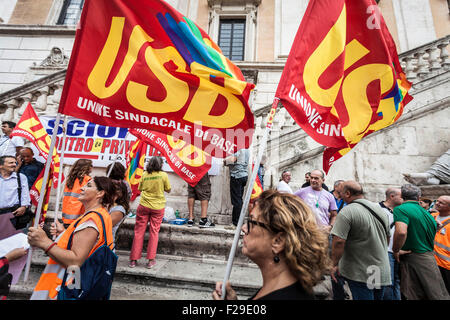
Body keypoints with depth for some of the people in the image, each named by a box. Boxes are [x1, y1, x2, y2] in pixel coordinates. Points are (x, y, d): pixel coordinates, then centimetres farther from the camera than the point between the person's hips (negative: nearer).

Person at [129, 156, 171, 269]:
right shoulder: (163, 175, -7)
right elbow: (168, 190, 1)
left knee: (139, 231, 10)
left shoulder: (144, 174, 0)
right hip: (158, 207, -1)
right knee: (154, 232, 8)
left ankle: (133, 260, 17)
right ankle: (151, 260, 12)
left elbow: (140, 189, 10)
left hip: (144, 206, 2)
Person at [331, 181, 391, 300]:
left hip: (360, 274, -8)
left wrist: (335, 265, -14)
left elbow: (339, 242, -26)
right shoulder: (380, 209, 4)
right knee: (378, 297, 23)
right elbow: (387, 237, 16)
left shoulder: (347, 212, -20)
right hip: (383, 272, 8)